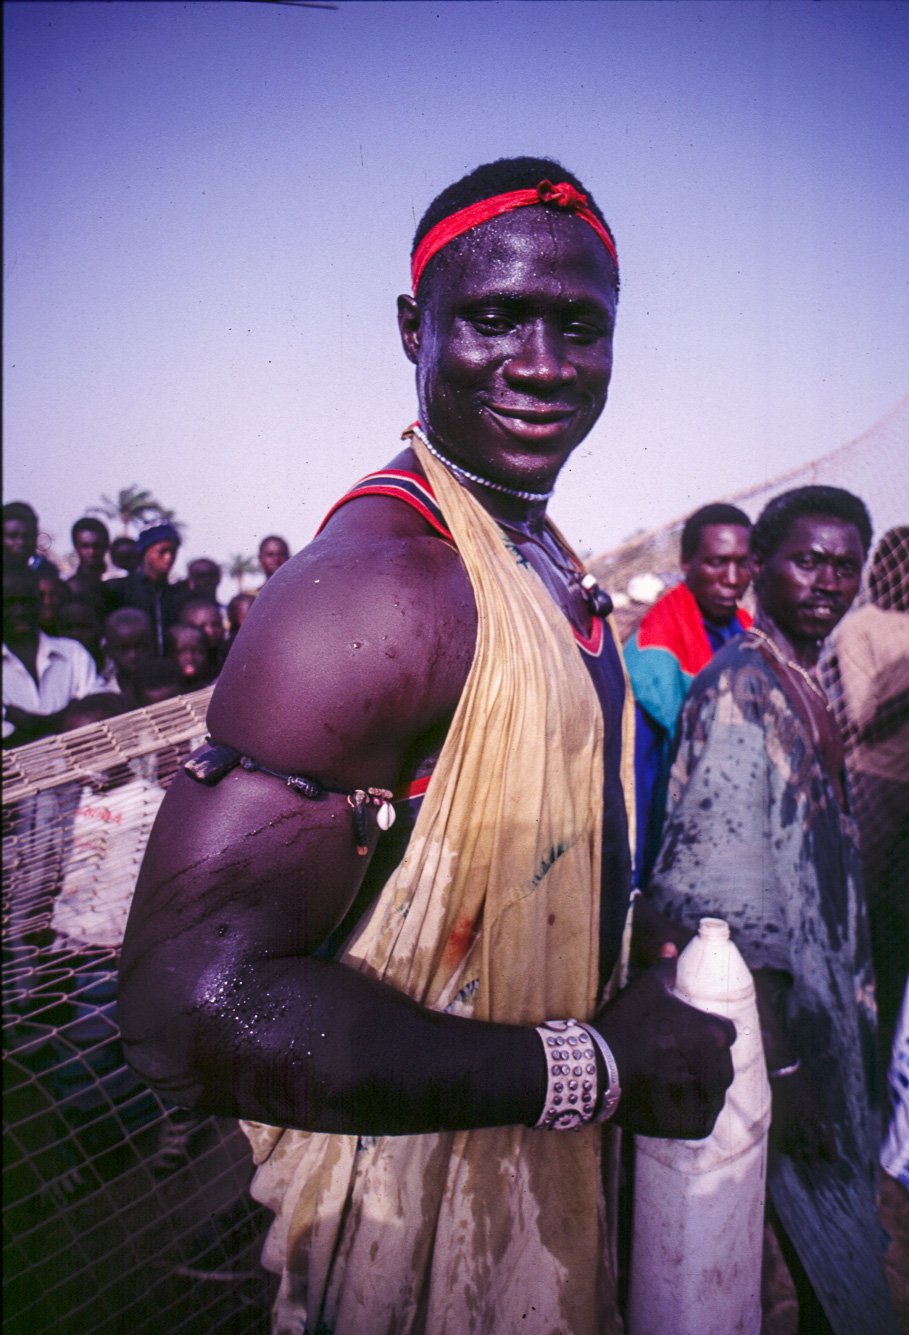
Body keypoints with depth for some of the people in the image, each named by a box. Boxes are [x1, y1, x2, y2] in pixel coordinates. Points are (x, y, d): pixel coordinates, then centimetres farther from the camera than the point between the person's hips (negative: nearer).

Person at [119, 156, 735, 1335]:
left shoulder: (548, 563, 2)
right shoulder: (379, 585, -29)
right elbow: (191, 1005, -34)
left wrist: (647, 954, 3)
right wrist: (594, 1069, -26)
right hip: (420, 1214, -8)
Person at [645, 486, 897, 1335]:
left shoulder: (807, 682, 9)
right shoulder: (739, 687, -19)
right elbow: (726, 901, -23)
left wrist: (852, 998, 17)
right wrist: (777, 1065, -23)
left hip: (819, 1002, 8)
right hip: (768, 1013, -8)